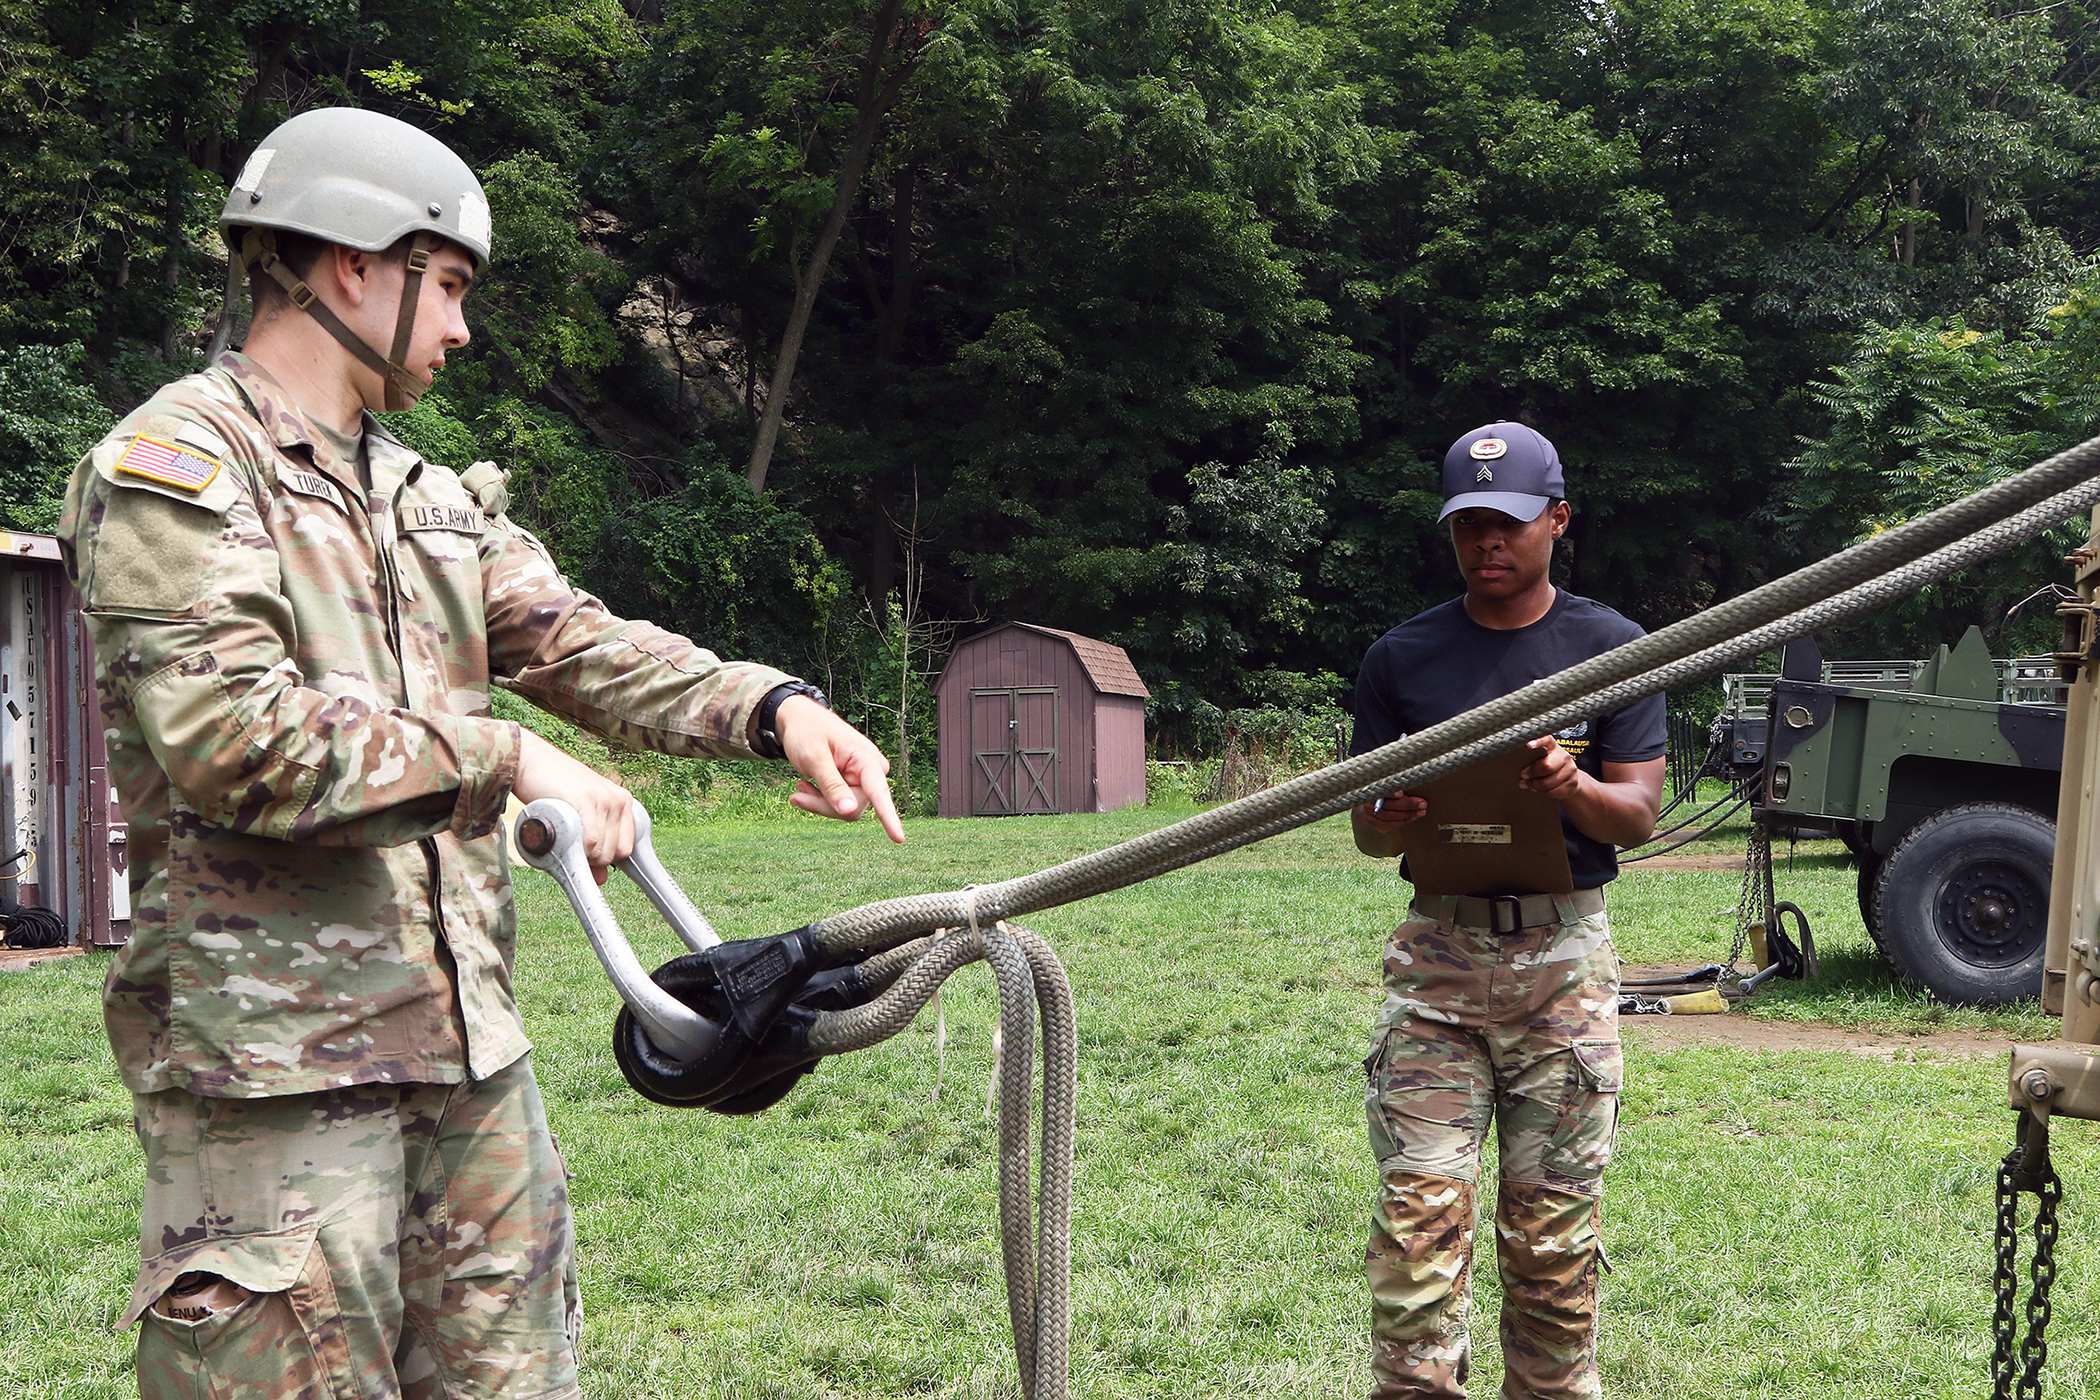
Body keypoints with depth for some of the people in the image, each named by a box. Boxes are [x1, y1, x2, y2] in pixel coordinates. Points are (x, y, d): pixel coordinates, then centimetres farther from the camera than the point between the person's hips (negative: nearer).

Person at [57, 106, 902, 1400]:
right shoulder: (173, 468, -7)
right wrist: (504, 758, -18)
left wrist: (773, 707, -7)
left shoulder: (432, 499, 19)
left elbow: (578, 643, 9)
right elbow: (236, 738, -19)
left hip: (469, 1040, 8)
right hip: (275, 1053, -8)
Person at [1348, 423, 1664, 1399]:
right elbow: (1366, 832, 9)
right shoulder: (1401, 658, 8)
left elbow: (1639, 816, 2)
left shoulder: (1611, 647, 6)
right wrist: (1397, 816, -15)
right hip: (1439, 953, 1)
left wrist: (1574, 787, -20)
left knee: (1554, 1227, 1)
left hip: (1566, 954, 0)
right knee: (1418, 1213, -8)